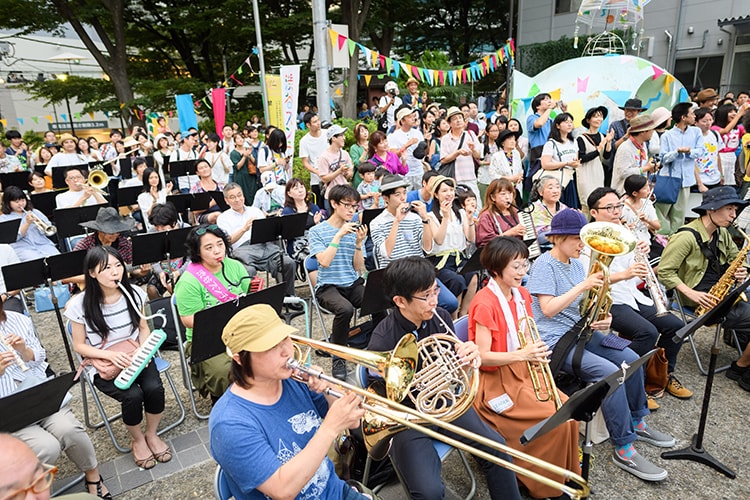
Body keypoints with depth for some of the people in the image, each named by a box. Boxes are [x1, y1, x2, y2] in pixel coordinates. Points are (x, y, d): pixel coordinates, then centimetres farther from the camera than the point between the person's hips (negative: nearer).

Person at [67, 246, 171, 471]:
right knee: (133, 396, -27)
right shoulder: (79, 305, -14)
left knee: (154, 388, -24)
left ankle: (152, 434, 7)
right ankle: (137, 440, 6)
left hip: (134, 357, 3)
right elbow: (79, 346, -4)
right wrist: (110, 354, -21)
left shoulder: (134, 293, -7)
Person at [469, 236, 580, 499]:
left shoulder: (521, 295, 4)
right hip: (494, 379, -7)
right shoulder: (485, 303, -21)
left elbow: (525, 339, 12)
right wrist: (521, 354, -31)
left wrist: (535, 354, -8)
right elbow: (482, 357, -21)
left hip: (522, 372, 7)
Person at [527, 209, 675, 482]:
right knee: (609, 372, -24)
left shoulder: (576, 263, 11)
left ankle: (637, 422, 21)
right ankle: (623, 449, -11)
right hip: (554, 340, -8)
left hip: (581, 331, 8)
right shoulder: (544, 265, -14)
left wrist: (602, 319, -4)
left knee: (632, 360, -1)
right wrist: (582, 285, -27)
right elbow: (548, 309, -23)